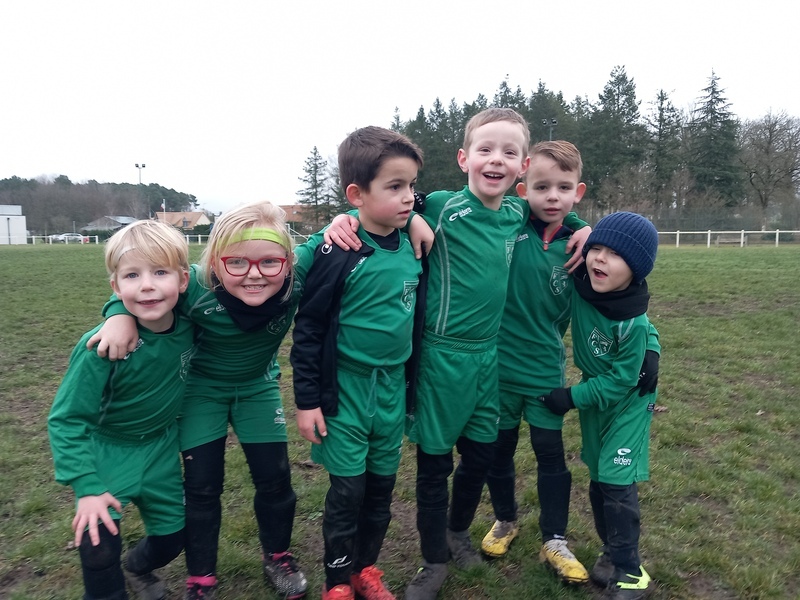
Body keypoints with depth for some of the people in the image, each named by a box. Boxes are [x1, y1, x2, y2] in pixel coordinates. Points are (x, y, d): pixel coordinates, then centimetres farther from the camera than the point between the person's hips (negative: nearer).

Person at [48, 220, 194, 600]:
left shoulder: (188, 324, -21)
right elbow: (66, 420, -21)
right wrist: (87, 487, -26)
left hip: (161, 446, 4)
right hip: (107, 450, -4)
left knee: (173, 533, 14)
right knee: (99, 543, -16)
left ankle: (138, 568, 49)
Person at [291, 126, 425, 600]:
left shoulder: (411, 246, -1)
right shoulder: (340, 253, -17)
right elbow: (308, 328, -11)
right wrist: (307, 400, -9)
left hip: (393, 387, 5)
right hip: (345, 387, -5)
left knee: (382, 485, 16)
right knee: (348, 490, 6)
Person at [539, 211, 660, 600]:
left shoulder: (634, 323, -31)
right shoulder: (580, 286, -19)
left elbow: (621, 380, -23)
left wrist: (572, 397, -19)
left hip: (628, 400, -6)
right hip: (594, 396, 6)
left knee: (617, 480, -8)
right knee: (598, 478, 13)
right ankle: (612, 551, 31)